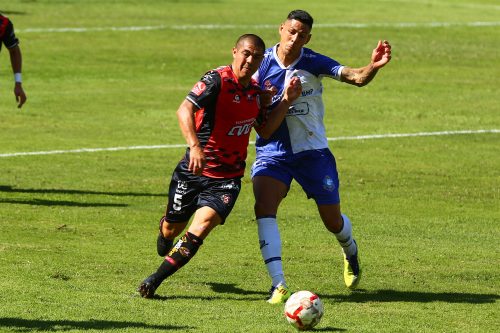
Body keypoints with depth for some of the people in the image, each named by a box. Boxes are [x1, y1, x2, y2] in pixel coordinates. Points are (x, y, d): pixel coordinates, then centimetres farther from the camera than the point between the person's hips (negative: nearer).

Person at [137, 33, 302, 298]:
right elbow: (184, 109, -27)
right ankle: (164, 236, 51)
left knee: (203, 224, -20)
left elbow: (265, 131, 18)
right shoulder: (218, 80, -14)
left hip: (227, 178, 3)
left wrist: (286, 101, 7)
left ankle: (155, 280, -15)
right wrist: (194, 146, -41)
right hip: (195, 170, -3)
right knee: (172, 228, 11)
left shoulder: (255, 90, 7)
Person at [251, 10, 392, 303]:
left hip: (312, 151, 0)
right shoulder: (262, 62, -7)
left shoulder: (314, 63, -10)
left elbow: (357, 78, -20)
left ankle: (351, 253, 47)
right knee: (264, 207, -25)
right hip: (273, 151, 0)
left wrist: (374, 66, -41)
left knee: (332, 220, 10)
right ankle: (279, 284, -25)